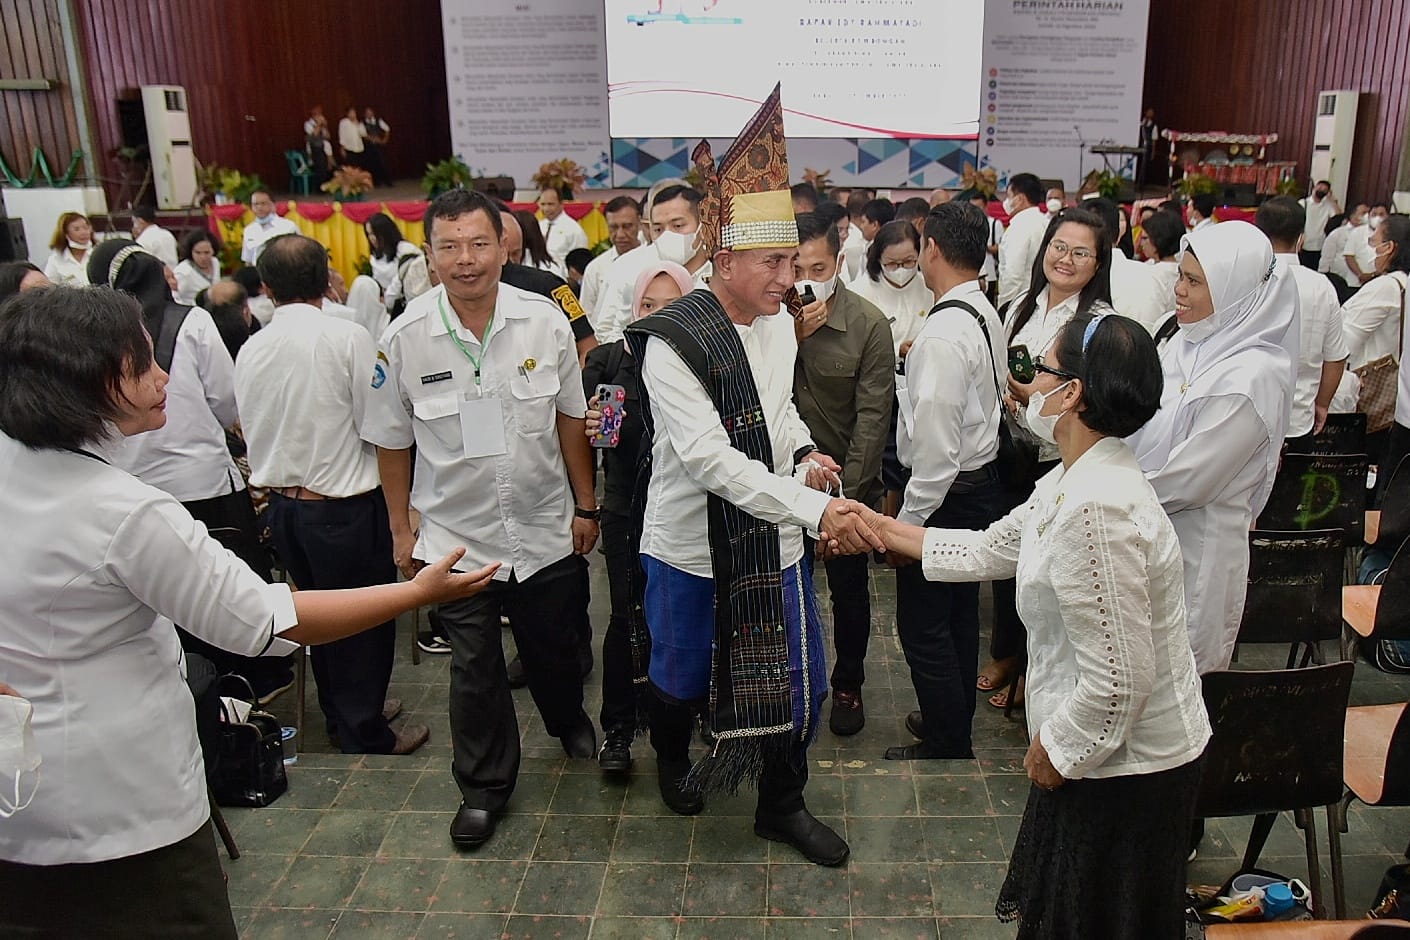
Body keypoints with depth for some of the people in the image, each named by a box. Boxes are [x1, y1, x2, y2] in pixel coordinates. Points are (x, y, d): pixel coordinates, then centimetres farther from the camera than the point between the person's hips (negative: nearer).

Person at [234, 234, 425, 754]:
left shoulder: (250, 350, -1)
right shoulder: (348, 337, -17)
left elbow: (250, 430, 10)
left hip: (283, 504, 6)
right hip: (344, 503, -6)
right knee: (366, 620, 10)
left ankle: (342, 715, 39)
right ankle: (365, 735, 22)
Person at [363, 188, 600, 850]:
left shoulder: (545, 322, -9)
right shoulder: (404, 339, -11)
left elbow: (571, 419, 1)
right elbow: (392, 443, 0)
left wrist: (585, 506, 4)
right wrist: (402, 530, 4)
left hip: (546, 529, 1)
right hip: (455, 536, -1)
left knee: (554, 649, 19)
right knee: (474, 670, 9)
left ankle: (568, 720, 52)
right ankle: (483, 787, 31)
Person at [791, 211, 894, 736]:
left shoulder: (869, 325, -12)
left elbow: (873, 416, -13)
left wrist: (846, 492, -16)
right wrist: (791, 338, -25)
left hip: (847, 483, -2)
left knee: (849, 589, 13)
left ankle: (848, 686, 32)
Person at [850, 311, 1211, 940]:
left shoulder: (1096, 509, -32)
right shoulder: (1074, 481, 0)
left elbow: (1119, 680, -31)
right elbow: (990, 550, 13)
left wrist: (1056, 748, -15)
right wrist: (885, 529, 17)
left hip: (1126, 767, -9)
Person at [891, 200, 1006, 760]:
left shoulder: (944, 332, -24)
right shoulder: (986, 316, 5)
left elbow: (936, 441, -26)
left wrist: (910, 519, -19)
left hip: (945, 496, -10)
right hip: (979, 482, 10)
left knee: (923, 626, 5)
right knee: (959, 614, 22)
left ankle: (947, 744, 20)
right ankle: (955, 723, 39)